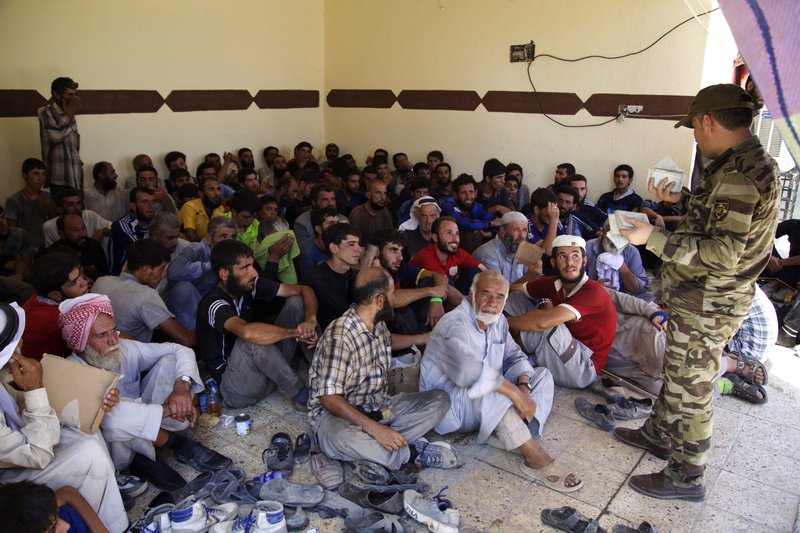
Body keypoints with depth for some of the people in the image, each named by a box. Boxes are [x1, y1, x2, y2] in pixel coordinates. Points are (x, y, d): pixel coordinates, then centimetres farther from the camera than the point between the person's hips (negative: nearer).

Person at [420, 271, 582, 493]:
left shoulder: (498, 321, 5)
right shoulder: (453, 324, -24)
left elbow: (515, 356, 5)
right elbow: (469, 370, -40)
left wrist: (523, 386, -17)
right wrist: (515, 393, -39)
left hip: (489, 406, 9)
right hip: (446, 403, -9)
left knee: (542, 376, 1)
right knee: (492, 391, -38)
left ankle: (505, 434, -19)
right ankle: (536, 459, -28)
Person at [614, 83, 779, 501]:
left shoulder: (739, 175, -26)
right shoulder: (749, 164, 8)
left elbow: (722, 254, -30)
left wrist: (654, 239, -27)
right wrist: (680, 200, 20)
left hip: (706, 306, -10)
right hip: (700, 299, 10)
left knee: (690, 388, 4)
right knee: (677, 372, 25)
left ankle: (686, 477, 22)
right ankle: (658, 434, 45)